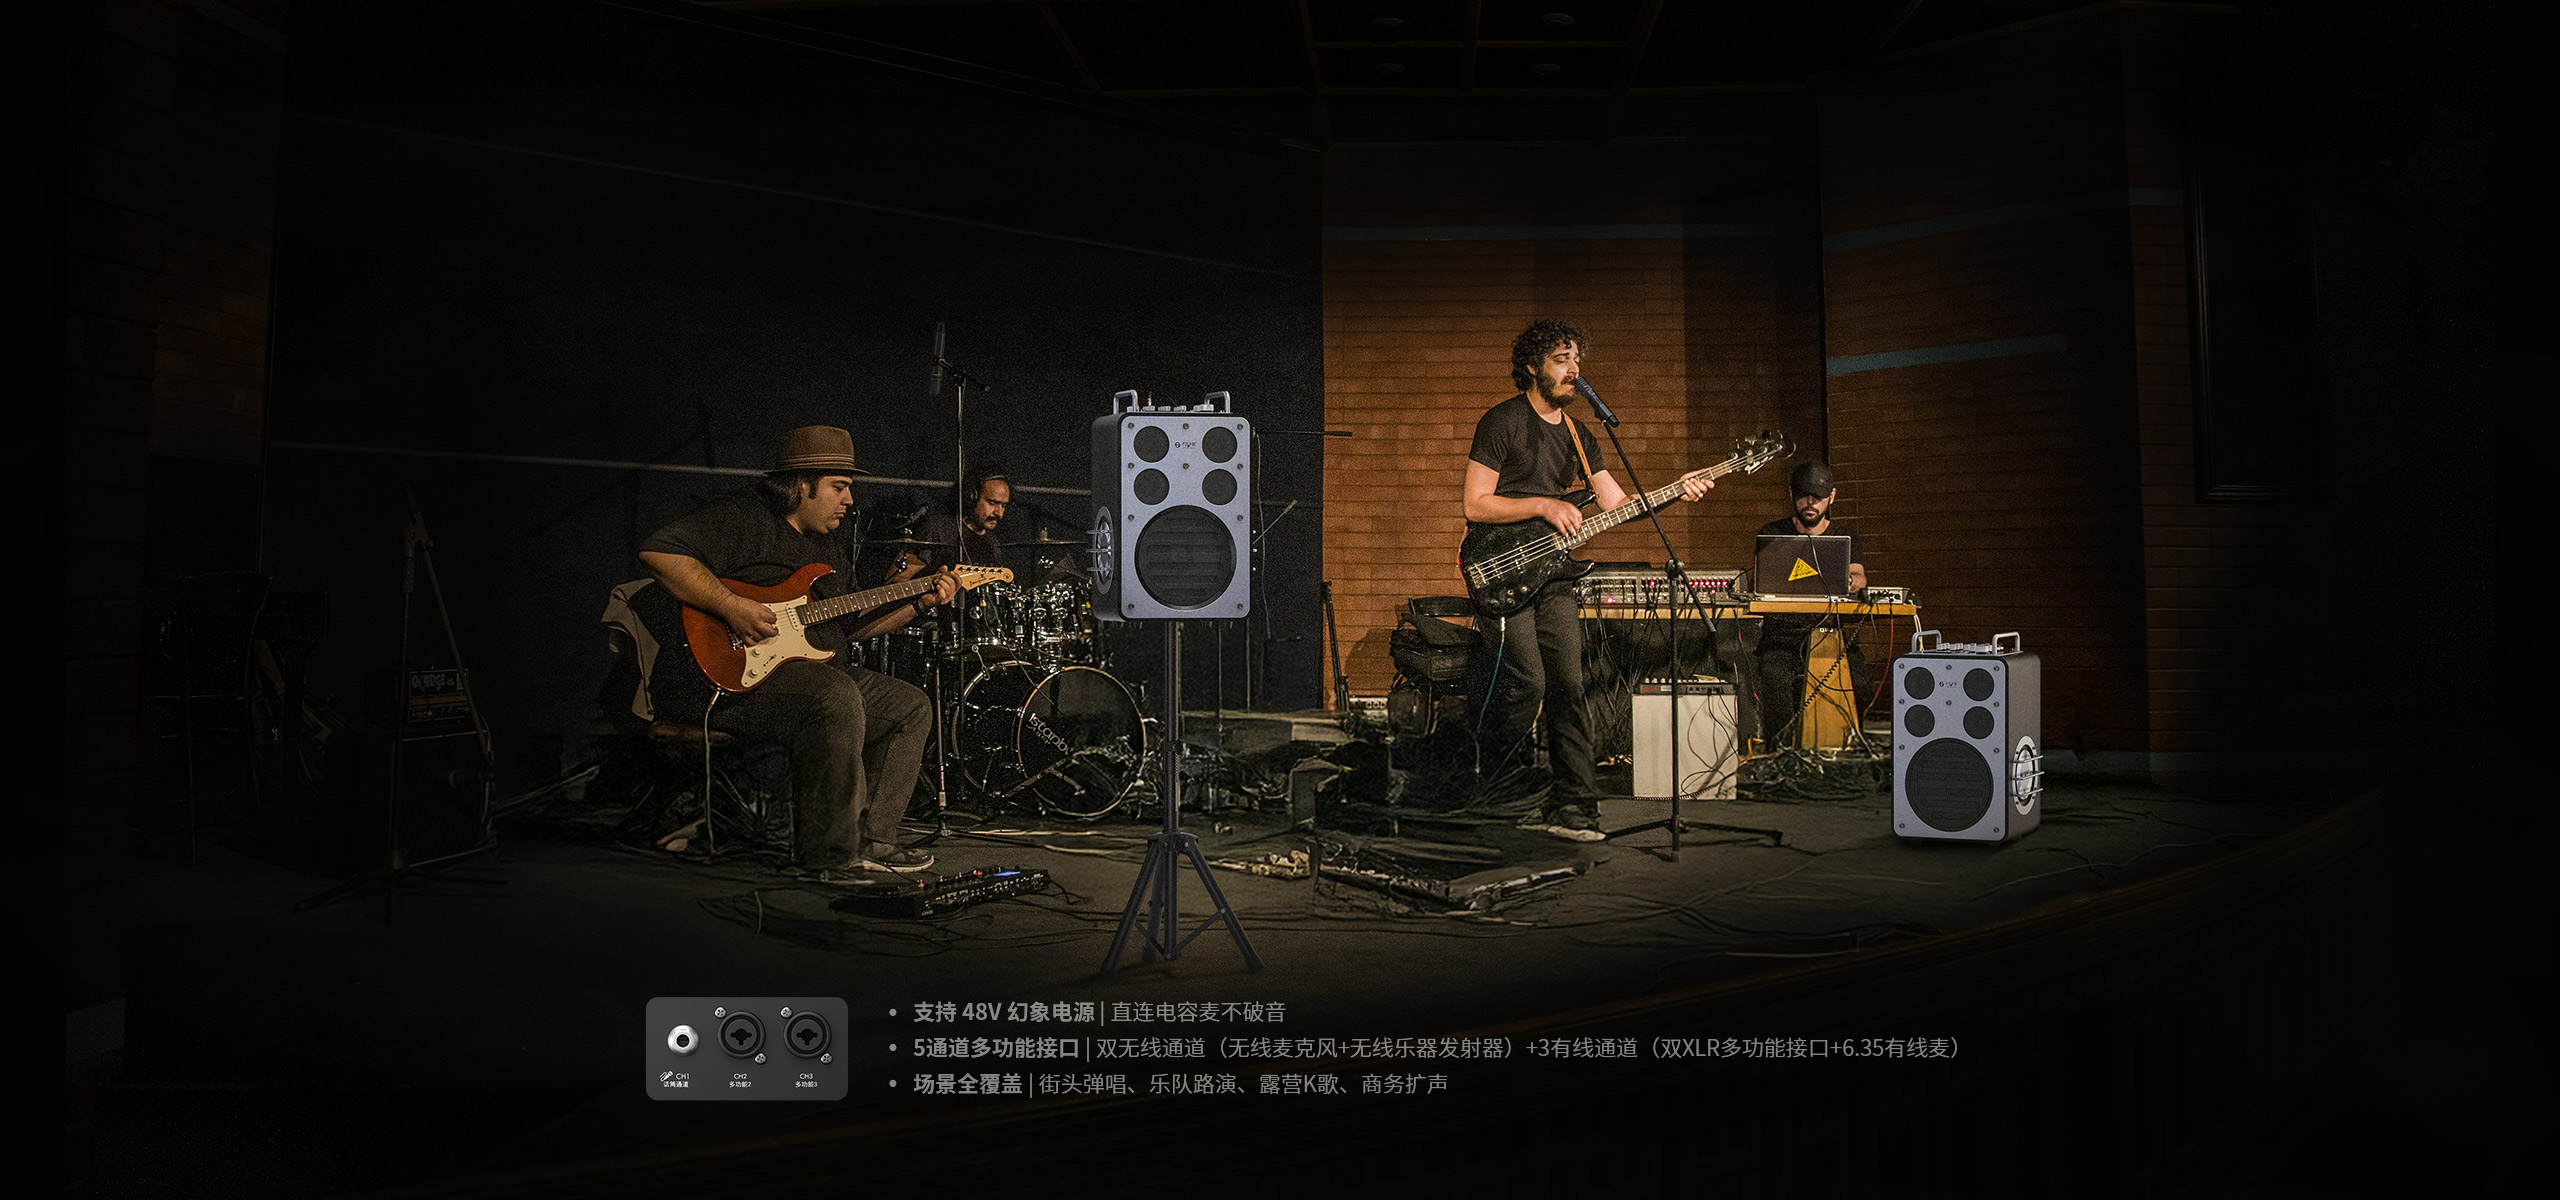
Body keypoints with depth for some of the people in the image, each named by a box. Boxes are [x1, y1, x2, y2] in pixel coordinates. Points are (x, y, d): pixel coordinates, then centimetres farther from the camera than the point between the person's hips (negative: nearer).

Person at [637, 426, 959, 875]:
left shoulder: (827, 542, 22)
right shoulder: (739, 518, -6)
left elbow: (851, 624, 24)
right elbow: (657, 551, -20)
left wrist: (919, 603, 11)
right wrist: (730, 606, -26)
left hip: (822, 669, 10)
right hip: (740, 677, -10)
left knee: (911, 707, 6)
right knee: (836, 698, -35)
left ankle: (870, 838, 5)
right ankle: (832, 858, -25)